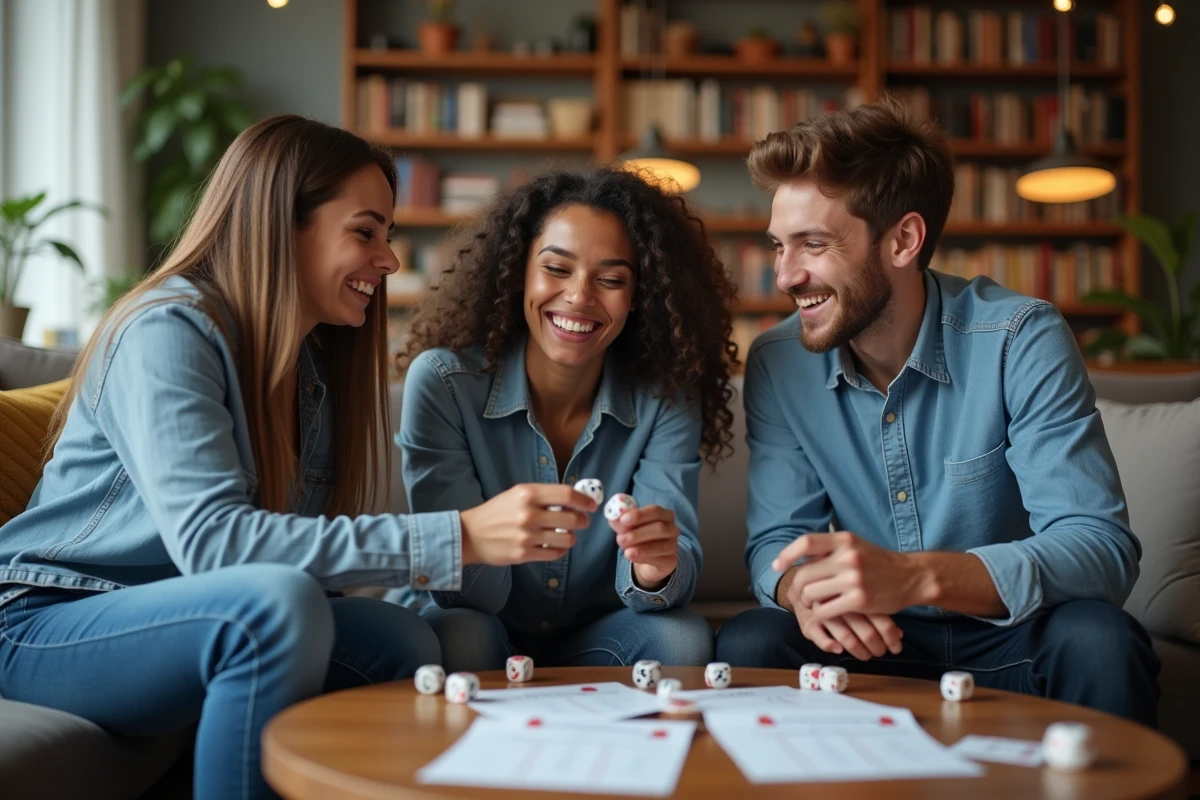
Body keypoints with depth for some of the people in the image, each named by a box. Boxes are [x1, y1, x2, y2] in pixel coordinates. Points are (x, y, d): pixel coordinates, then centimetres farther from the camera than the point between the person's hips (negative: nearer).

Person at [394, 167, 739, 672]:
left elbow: (680, 567, -19)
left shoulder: (666, 397, -11)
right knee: (461, 637, -34)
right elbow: (455, 587, -20)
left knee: (682, 638, -27)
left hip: (597, 641, 3)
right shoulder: (442, 381, -17)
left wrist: (656, 572, -45)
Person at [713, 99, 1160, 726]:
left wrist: (915, 576, -41)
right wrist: (804, 588, -28)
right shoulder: (777, 364, -4)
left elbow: (1102, 549, -24)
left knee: (1095, 639, -32)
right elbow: (775, 538, -2)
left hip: (1011, 649, -2)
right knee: (747, 645, -25)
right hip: (872, 649, 2)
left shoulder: (1019, 341, -16)